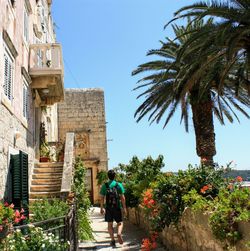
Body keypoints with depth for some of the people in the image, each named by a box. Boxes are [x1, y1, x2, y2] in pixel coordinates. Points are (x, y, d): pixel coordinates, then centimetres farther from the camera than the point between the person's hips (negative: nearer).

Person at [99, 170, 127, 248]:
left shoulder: (104, 186, -1)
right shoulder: (119, 185, -4)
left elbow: (102, 198, 0)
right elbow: (122, 198, -5)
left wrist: (102, 208, 8)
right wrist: (124, 208, 2)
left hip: (108, 208, 1)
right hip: (117, 207, -1)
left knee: (110, 224, 10)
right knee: (120, 223, 11)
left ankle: (113, 240, 10)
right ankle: (119, 234, -15)